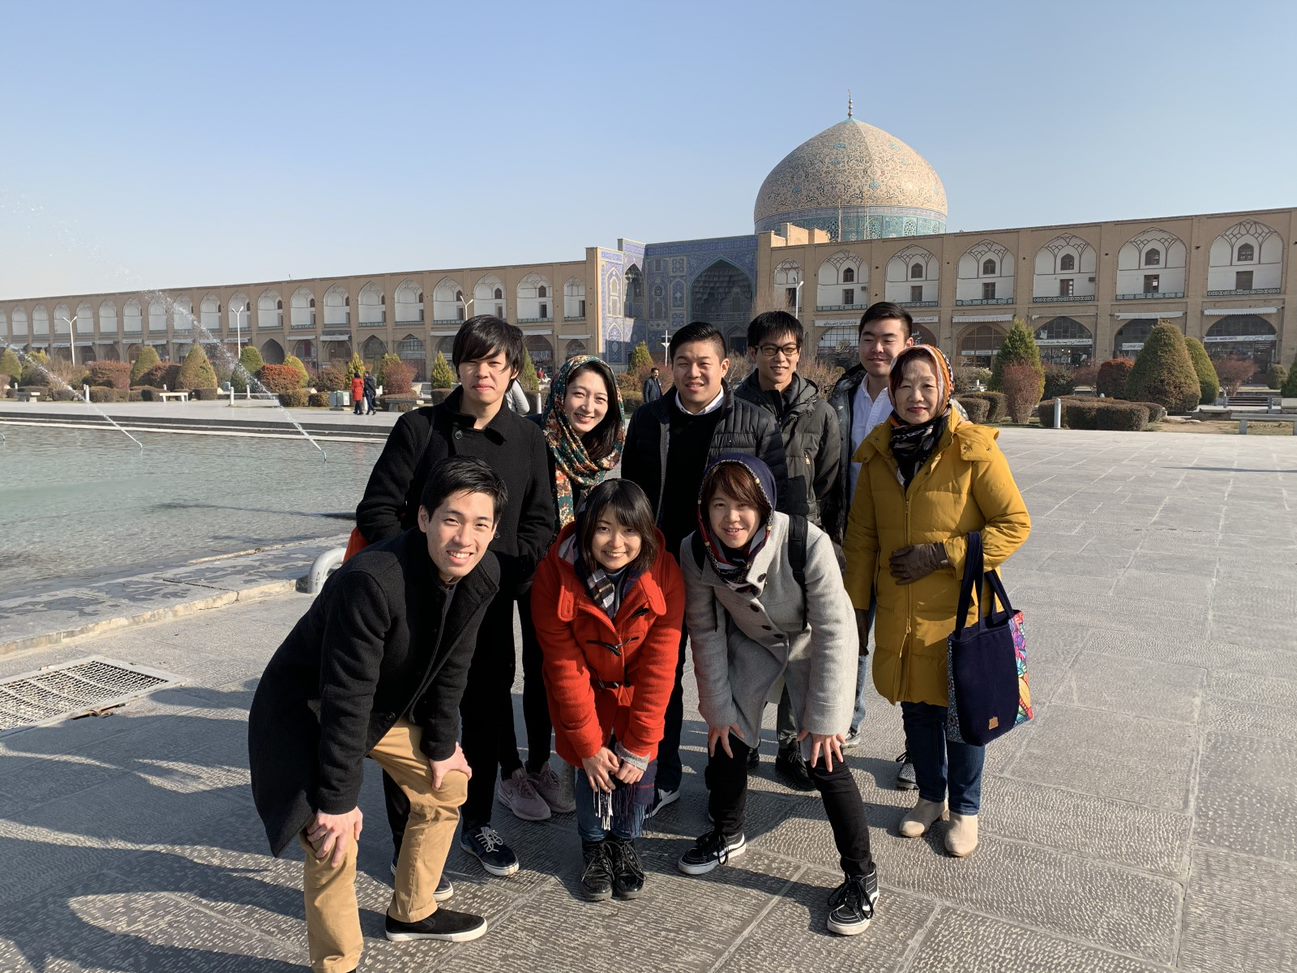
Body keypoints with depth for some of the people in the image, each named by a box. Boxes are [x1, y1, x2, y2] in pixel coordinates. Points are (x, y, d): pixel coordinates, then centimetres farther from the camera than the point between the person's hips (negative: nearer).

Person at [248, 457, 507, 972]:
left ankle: (412, 911, 35)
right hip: (306, 709, -7)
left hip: (389, 705, 8)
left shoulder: (482, 576, -16)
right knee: (335, 836, -19)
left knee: (448, 783, 13)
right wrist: (338, 799, -26)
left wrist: (440, 745, 5)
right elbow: (346, 696, -32)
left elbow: (451, 667, -2)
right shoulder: (371, 581, -38)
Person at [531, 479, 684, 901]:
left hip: (638, 690, 1)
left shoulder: (664, 574, -25)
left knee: (638, 766, -8)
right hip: (583, 690, 0)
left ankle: (625, 845, 21)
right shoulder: (555, 575, -27)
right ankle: (595, 848, 21)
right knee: (591, 767, -8)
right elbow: (565, 667, -20)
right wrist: (589, 744, -18)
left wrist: (639, 745, -20)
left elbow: (658, 665, -21)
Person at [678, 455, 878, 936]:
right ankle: (727, 833, 34)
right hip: (749, 642, 4)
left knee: (823, 759, -9)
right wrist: (717, 708, -5)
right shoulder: (696, 552, -25)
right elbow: (706, 634, -10)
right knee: (727, 736, 4)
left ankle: (861, 876, 11)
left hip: (810, 643, -3)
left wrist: (825, 717, -22)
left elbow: (835, 630, -27)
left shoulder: (806, 543, -37)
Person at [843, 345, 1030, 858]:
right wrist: (857, 604, 6)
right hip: (899, 610, 4)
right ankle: (930, 796, 39)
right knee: (916, 707, 16)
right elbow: (861, 534, 8)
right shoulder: (879, 452, 3)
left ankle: (965, 810, 33)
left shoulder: (973, 449, -11)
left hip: (962, 609, -4)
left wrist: (942, 554, -17)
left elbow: (1015, 523, -10)